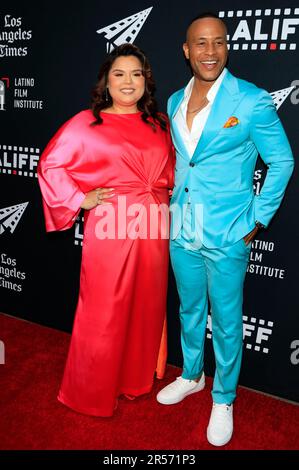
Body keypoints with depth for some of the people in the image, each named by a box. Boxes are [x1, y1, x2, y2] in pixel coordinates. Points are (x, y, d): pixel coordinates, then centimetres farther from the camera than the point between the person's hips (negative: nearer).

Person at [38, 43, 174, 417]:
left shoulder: (158, 123, 12)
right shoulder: (87, 122, -2)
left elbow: (169, 167, 25)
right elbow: (50, 165, -1)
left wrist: (172, 192, 9)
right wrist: (80, 199, -7)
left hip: (153, 229, 5)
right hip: (110, 228, -4)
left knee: (147, 306, 14)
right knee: (104, 311, 4)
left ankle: (138, 379, 37)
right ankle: (91, 393, 26)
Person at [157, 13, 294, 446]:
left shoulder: (252, 101, -11)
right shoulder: (175, 102, 6)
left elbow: (281, 161, -5)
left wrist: (258, 220, -8)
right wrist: (175, 206, 12)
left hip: (227, 236, -5)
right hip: (182, 232, 5)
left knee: (226, 321, 9)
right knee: (189, 310, 21)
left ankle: (224, 399, 32)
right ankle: (191, 376, 44)